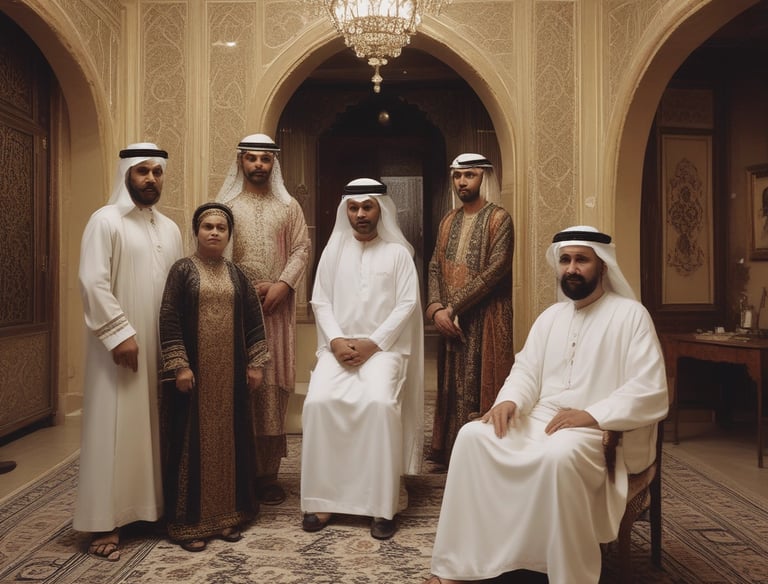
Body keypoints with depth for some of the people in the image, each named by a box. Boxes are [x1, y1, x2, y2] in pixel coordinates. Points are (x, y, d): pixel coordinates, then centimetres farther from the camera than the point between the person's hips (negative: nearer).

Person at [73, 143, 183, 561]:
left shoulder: (170, 229, 14)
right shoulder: (105, 221, -6)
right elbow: (93, 283, -14)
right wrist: (120, 333, -19)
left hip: (162, 346, 6)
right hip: (120, 343, -6)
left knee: (156, 427, 12)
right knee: (115, 430, -1)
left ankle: (156, 506, 24)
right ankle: (106, 522, 7)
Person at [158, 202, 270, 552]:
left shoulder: (236, 274, 10)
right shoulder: (183, 270, -2)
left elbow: (254, 320, 10)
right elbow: (168, 320, -8)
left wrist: (256, 363, 4)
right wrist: (179, 366, -15)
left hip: (230, 374, 4)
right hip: (194, 373, -4)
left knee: (229, 441, 9)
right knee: (193, 442, 2)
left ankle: (226, 514, 21)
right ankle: (188, 522, 13)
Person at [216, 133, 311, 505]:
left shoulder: (289, 206, 11)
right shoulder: (224, 205, 7)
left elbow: (301, 249, 3)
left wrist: (281, 286, -11)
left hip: (276, 308, 1)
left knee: (273, 386, 1)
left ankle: (268, 473, 9)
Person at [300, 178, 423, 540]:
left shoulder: (398, 252, 5)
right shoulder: (333, 249, 13)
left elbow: (407, 304, -3)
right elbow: (320, 300, 8)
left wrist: (372, 343, -12)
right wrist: (336, 340, -9)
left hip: (382, 347, -2)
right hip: (338, 346, 3)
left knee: (380, 403, -29)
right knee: (319, 401, -24)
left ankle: (384, 504, -18)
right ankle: (323, 498, -11)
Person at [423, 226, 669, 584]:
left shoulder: (631, 314, -2)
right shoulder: (550, 316, 18)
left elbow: (651, 391, -11)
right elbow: (526, 370, 13)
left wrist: (592, 415, -23)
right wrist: (510, 400, -11)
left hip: (602, 433, -5)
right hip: (540, 420, 6)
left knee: (559, 455, -39)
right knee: (473, 437, -18)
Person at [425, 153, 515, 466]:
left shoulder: (499, 219, -5)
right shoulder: (448, 221, 14)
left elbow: (495, 271, -16)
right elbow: (435, 268, 7)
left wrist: (454, 305, -17)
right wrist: (436, 308, -9)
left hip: (485, 320, -6)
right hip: (451, 321, 6)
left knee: (480, 387, -3)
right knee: (452, 388, 11)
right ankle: (451, 451, 21)